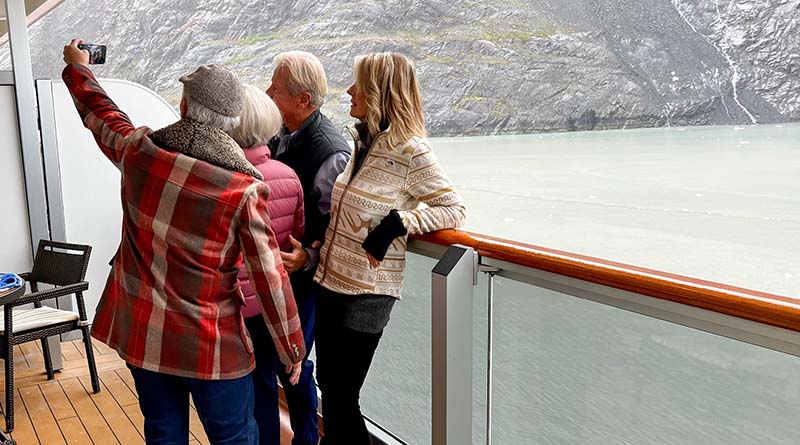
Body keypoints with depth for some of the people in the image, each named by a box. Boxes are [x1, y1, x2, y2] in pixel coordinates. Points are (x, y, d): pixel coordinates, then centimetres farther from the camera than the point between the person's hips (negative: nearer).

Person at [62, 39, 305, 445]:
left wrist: (77, 66, 36)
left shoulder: (138, 150, -8)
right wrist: (292, 350, -4)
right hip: (211, 346, -4)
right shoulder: (244, 188, -20)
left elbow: (100, 114, 15)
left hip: (141, 333, 5)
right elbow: (270, 278, -16)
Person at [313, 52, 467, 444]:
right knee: (327, 384, 19)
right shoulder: (364, 141, 6)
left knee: (340, 397, 5)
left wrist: (397, 222, -24)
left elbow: (455, 210, -13)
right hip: (330, 282, 7)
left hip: (366, 294, -7)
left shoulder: (411, 151, -17)